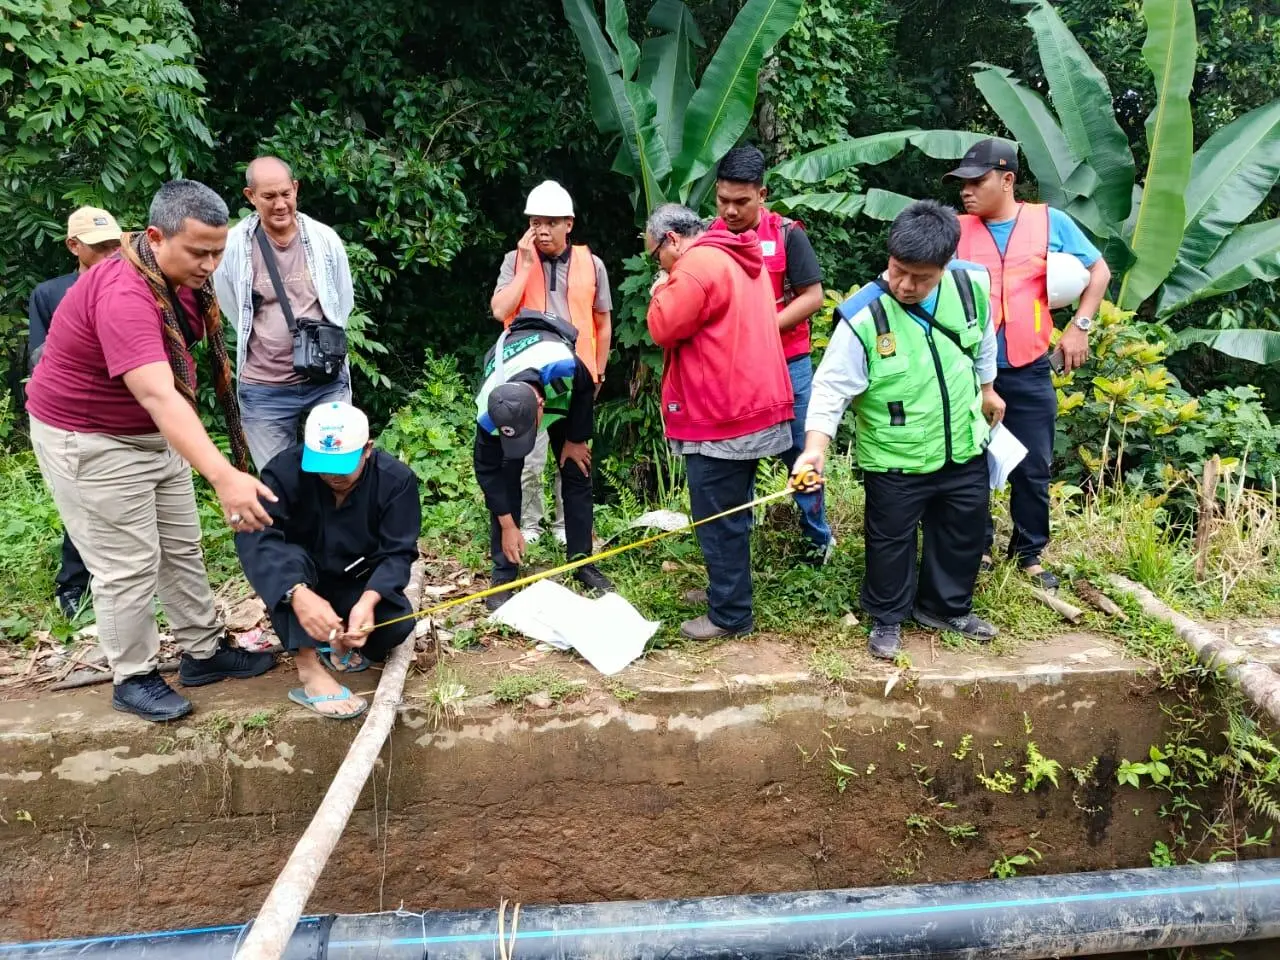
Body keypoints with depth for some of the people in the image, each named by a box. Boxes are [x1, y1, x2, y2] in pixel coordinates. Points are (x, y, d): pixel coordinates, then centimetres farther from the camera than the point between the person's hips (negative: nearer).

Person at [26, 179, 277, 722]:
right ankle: (132, 679, 15)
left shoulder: (182, 277, -5)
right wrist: (224, 477, -56)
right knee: (129, 565, -2)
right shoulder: (123, 293, -34)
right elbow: (158, 395, -46)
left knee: (181, 547, 14)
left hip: (155, 433, 9)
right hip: (90, 441, -9)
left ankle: (204, 652, 26)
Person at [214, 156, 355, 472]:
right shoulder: (232, 246, -8)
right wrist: (270, 344, 10)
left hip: (327, 381, 1)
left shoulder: (325, 240, -2)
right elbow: (233, 313, 5)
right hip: (264, 390, -1)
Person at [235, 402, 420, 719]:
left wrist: (368, 600, -43)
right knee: (289, 559, -34)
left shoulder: (396, 479, -20)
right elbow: (253, 535, -38)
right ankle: (309, 670, -32)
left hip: (357, 586, 1)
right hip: (302, 580, -1)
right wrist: (298, 593, -55)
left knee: (399, 622, -27)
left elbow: (397, 553, -23)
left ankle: (342, 644, 5)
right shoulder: (285, 469, -25)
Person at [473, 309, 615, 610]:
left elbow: (586, 390, -21)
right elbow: (487, 470, -25)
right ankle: (504, 575, -3)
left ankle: (583, 563, 11)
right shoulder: (489, 412, -41)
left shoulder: (563, 365, -47)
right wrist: (507, 527, -21)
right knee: (504, 478, -12)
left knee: (577, 474, -1)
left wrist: (576, 439, -11)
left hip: (562, 395, 1)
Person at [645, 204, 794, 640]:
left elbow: (664, 327, -14)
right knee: (731, 513, 19)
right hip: (750, 407, 10)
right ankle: (727, 590, 31)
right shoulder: (738, 258, 17)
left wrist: (662, 291, 2)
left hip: (719, 418, -10)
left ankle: (730, 614, 6)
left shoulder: (698, 264, -15)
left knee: (718, 519, -2)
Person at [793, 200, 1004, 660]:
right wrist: (815, 448, -34)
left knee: (964, 533, 20)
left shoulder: (971, 287, -10)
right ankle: (887, 618, 35)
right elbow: (831, 388, -23)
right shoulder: (863, 317, -24)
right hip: (895, 461, -4)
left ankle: (947, 607, 43)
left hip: (964, 449, 5)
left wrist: (986, 390, 24)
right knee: (890, 541, 11)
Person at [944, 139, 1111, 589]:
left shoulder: (1051, 222, 0)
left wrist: (1079, 325, -3)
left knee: (1033, 468, 7)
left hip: (1028, 371, 0)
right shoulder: (956, 230, 1)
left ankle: (1029, 553, 24)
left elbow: (1098, 271, 8)